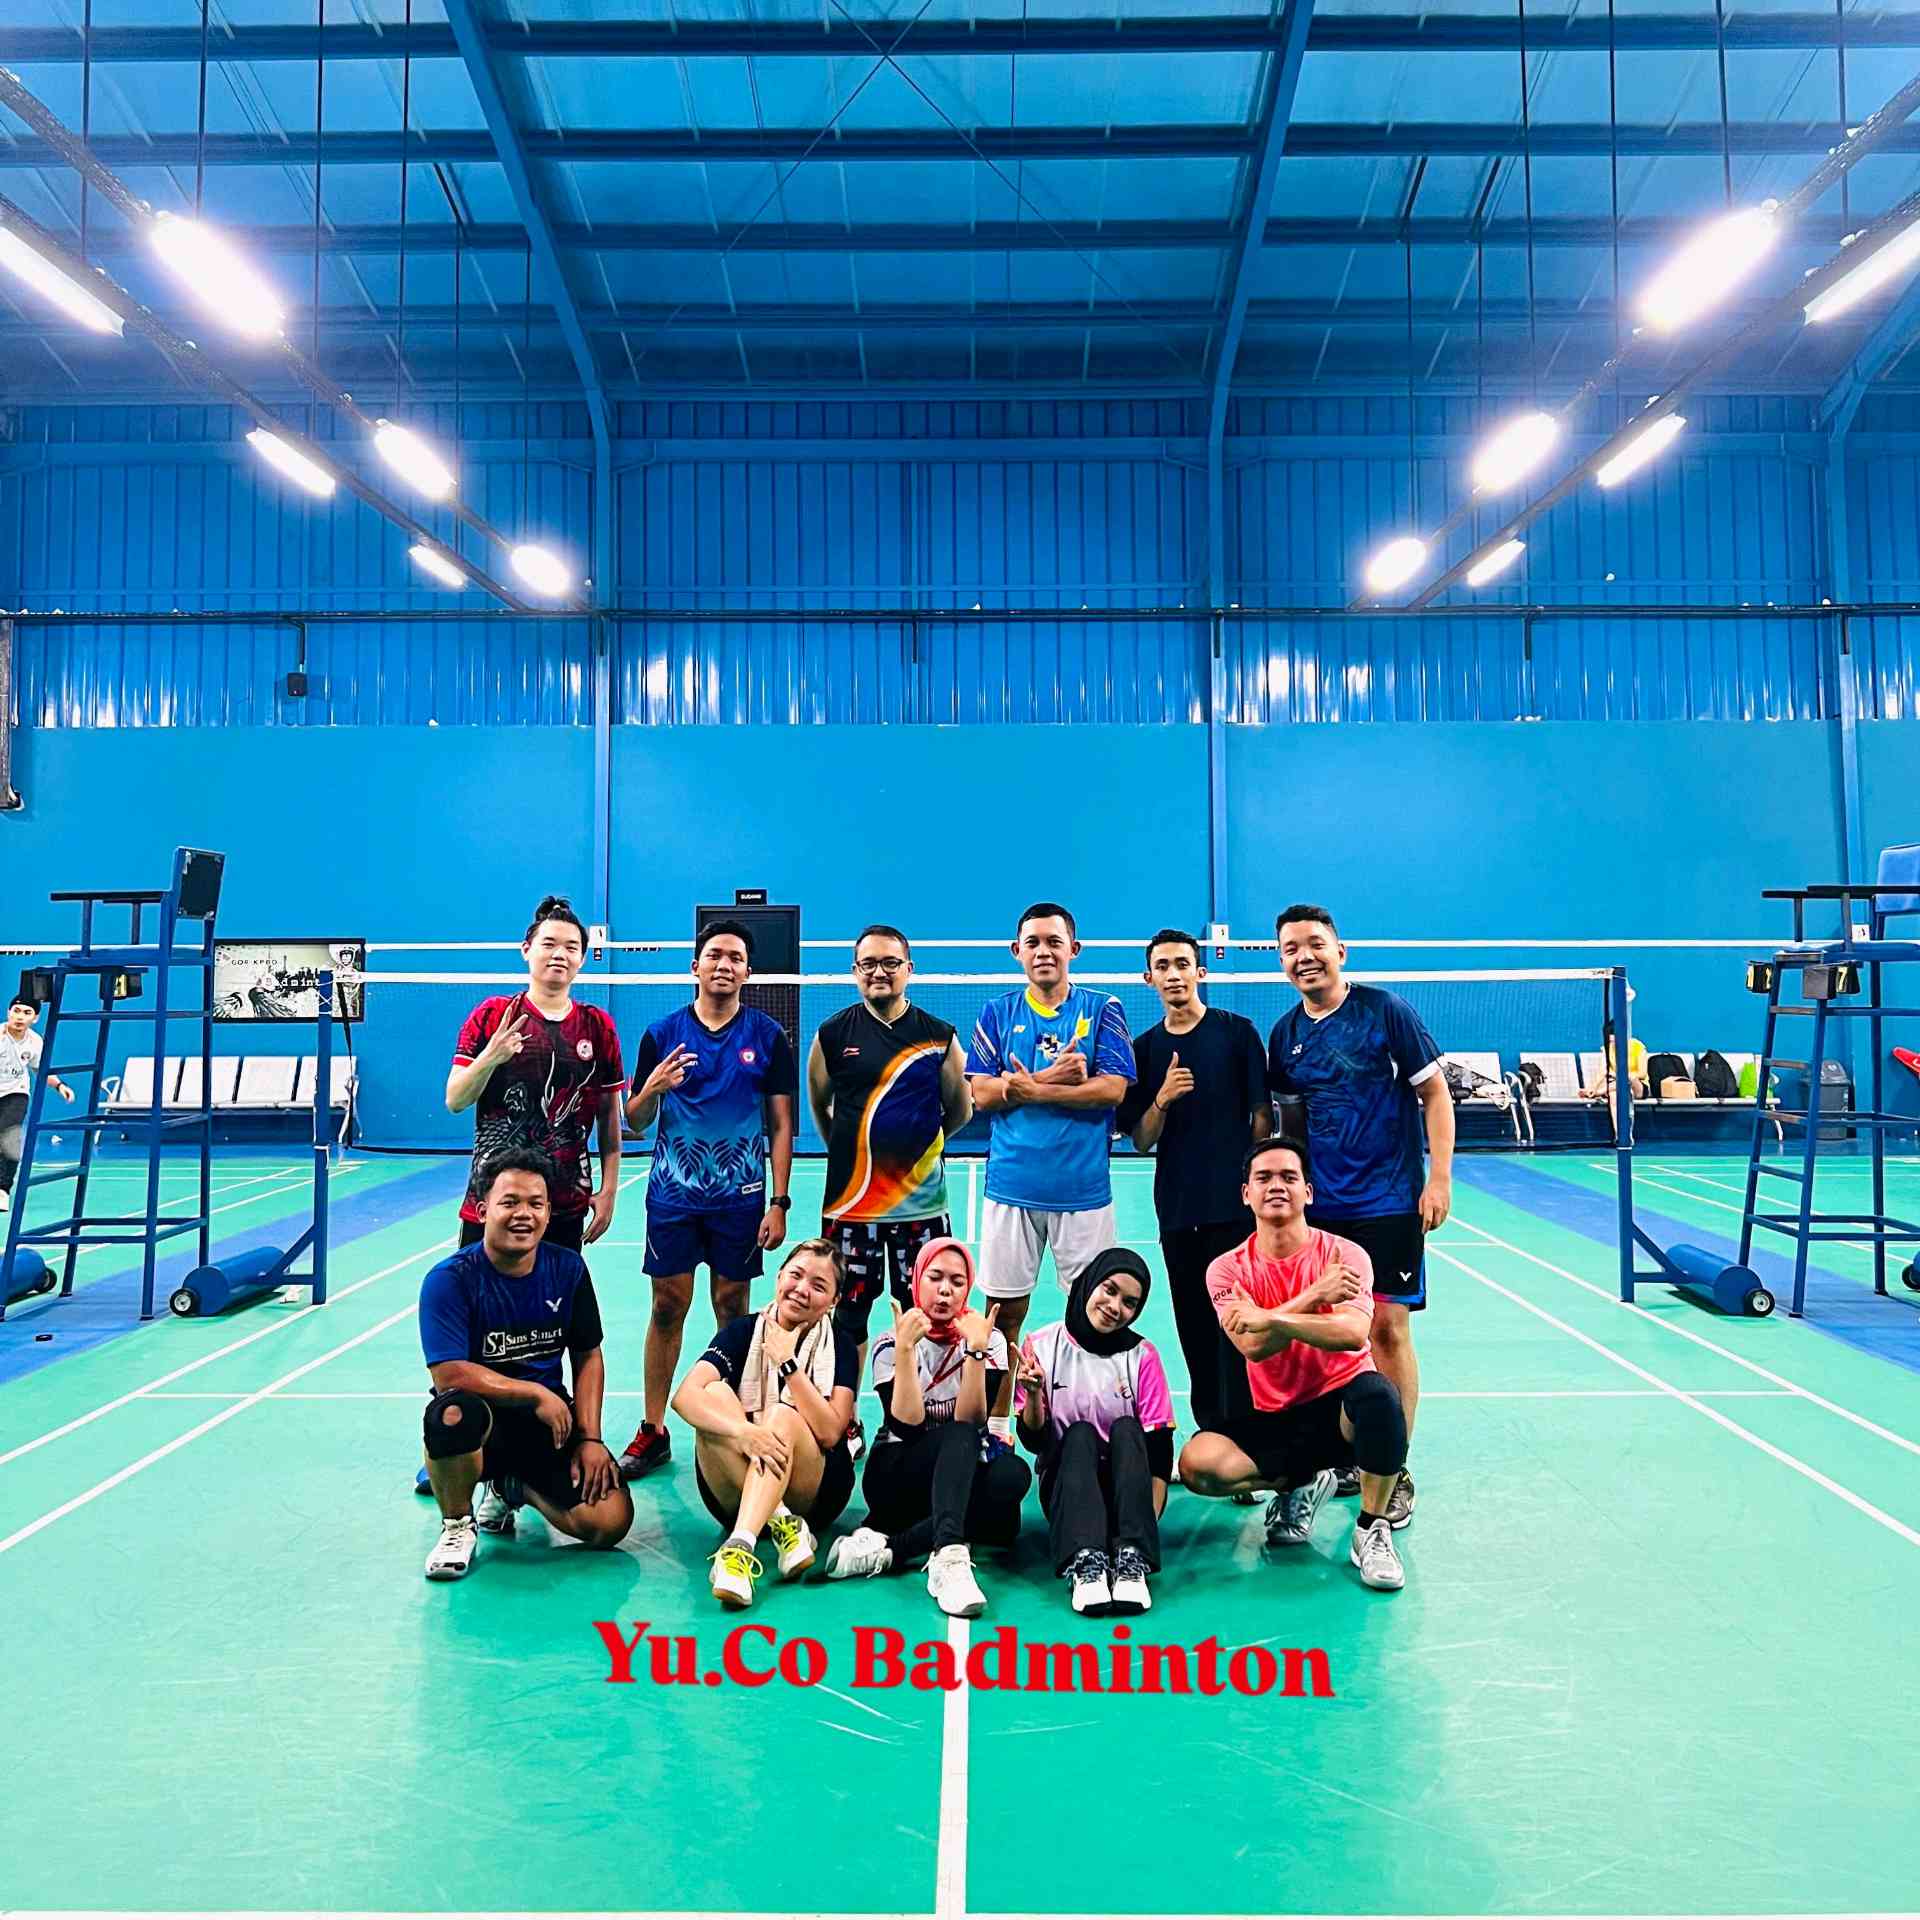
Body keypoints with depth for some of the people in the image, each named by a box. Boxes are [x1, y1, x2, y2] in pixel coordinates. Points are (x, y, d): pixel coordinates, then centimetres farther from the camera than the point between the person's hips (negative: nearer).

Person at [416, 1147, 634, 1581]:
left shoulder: (568, 1269, -1)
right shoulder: (450, 1279, -14)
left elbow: (588, 1357, 6)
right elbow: (449, 1375, -22)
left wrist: (590, 1437, -4)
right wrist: (536, 1394, -18)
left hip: (551, 1421, 4)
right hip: (483, 1417, -3)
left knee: (610, 1523, -14)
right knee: (452, 1412, -40)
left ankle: (512, 1486, 18)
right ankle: (457, 1525, -6)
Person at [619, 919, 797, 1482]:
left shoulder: (768, 1036, 1)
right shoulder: (663, 1033, 3)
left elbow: (781, 1125, 1)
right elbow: (635, 1122, 6)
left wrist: (779, 1202, -5)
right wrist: (652, 1089, -16)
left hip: (740, 1198, -1)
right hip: (673, 1196, 1)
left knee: (733, 1309, 7)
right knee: (667, 1307, 3)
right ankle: (652, 1431, 13)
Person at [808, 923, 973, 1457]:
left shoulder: (939, 1036, 0)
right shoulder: (833, 1034, 0)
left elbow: (959, 1111, 11)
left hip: (921, 1202, 0)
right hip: (849, 1202, 0)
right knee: (847, 1314, 8)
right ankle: (846, 1425, 22)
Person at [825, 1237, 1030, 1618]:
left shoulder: (989, 1339, -4)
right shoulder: (891, 1344, -6)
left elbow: (974, 1422, -17)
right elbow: (908, 1428, -20)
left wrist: (975, 1350, -28)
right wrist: (905, 1348, -28)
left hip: (966, 1478, 2)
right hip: (897, 1475, -2)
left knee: (1014, 1474, -33)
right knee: (958, 1439, -33)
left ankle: (886, 1547, -37)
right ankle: (949, 1557, -52)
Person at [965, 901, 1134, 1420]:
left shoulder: (1102, 1009, 3)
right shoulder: (998, 1013, 7)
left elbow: (1113, 1088, -9)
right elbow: (980, 1094, -2)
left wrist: (1030, 1088, -13)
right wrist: (1053, 1075, -13)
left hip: (1084, 1187, -1)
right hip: (1011, 1185, 1)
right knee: (1005, 1308, 6)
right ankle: (996, 1419, 19)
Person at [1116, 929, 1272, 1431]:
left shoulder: (1238, 1032, 0)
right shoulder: (1144, 1048, 8)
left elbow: (1261, 1115, 0)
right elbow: (1141, 1141, 6)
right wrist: (1161, 1099, -12)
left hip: (1235, 1204, -3)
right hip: (1177, 1209, 4)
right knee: (1193, 1323, 10)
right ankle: (1208, 1426, 22)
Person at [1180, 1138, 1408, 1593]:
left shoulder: (1344, 1254, -6)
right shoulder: (1228, 1268, -2)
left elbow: (1353, 1334, -24)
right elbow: (1254, 1347, -17)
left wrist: (1270, 1319, -30)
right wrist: (1315, 1295, -24)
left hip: (1340, 1409, -2)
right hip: (1275, 1419, 2)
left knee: (1377, 1393, -37)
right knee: (1197, 1464, -25)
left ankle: (1372, 1529, -13)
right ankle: (1301, 1483, 6)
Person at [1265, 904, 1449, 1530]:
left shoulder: (1385, 1010, -5)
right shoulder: (1284, 1034, 7)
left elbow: (1435, 1092, -3)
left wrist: (1439, 1179, -9)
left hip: (1389, 1202, -4)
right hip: (1319, 1207, 4)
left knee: (1388, 1328, -2)